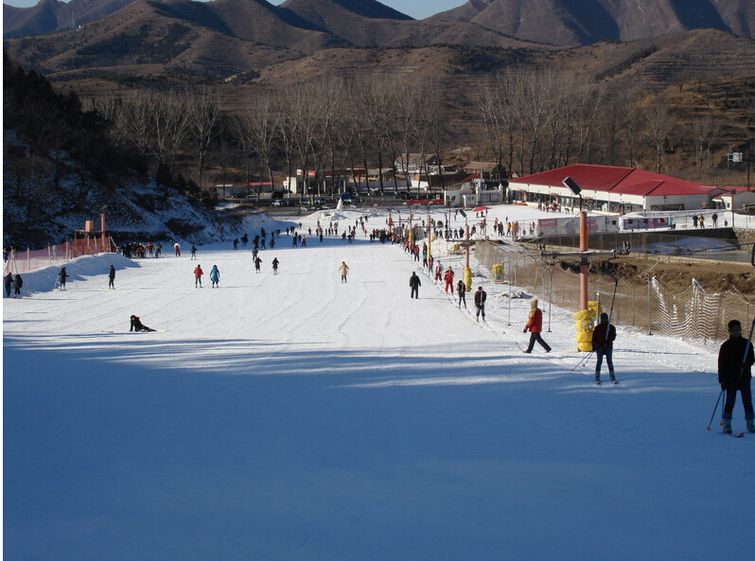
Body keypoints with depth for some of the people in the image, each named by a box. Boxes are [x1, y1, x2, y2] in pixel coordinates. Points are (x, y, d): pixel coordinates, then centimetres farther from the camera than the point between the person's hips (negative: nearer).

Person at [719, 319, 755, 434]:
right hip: (731, 379, -1)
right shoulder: (725, 346, 3)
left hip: (744, 378, 1)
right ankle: (726, 425, 2)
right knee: (730, 401, -3)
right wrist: (722, 380, -4)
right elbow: (721, 364, 2)